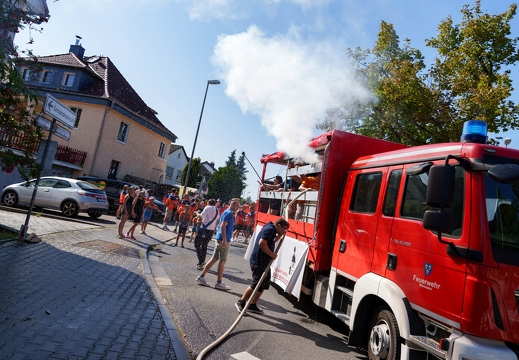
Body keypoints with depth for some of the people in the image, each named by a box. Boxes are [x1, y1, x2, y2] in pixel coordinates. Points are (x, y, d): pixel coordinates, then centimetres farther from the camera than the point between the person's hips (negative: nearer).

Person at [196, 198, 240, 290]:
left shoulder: (227, 212, 17)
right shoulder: (229, 213, -13)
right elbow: (223, 226, -22)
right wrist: (225, 240, -25)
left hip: (220, 239, 10)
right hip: (224, 240, -10)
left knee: (214, 258, 13)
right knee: (222, 261, -1)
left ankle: (201, 276, 17)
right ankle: (219, 283, 7)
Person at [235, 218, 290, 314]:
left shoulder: (271, 229, 14)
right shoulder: (270, 229, -17)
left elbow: (272, 241, 32)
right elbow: (262, 243, -30)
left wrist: (280, 235, 15)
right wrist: (272, 254, -20)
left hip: (264, 263, 11)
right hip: (258, 262, -11)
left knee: (264, 285, 13)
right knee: (256, 285, -5)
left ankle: (252, 305, 23)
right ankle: (241, 302, 11)